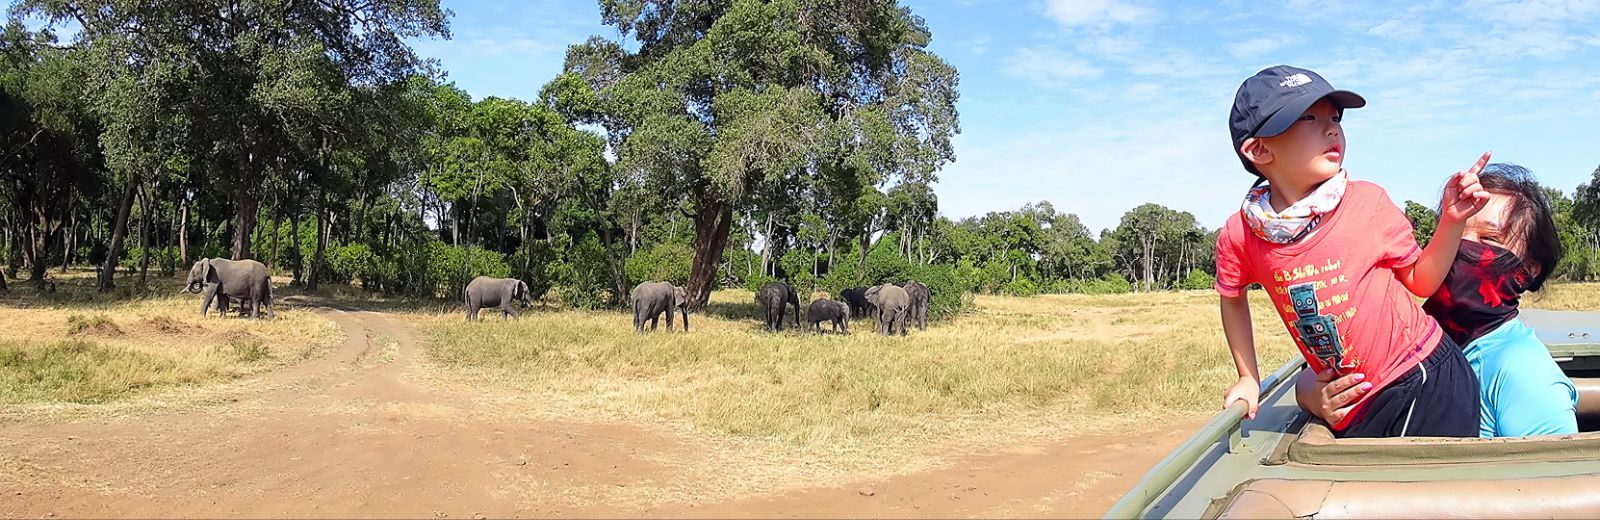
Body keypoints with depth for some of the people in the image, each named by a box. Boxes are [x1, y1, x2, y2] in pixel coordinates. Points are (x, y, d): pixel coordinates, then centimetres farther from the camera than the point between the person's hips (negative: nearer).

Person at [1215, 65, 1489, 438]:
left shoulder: (1368, 203, -9)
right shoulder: (1239, 236, -8)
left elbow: (1420, 280, 6)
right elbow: (1232, 297, 13)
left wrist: (1451, 220, -8)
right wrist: (1249, 379, 14)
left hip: (1430, 383, -1)